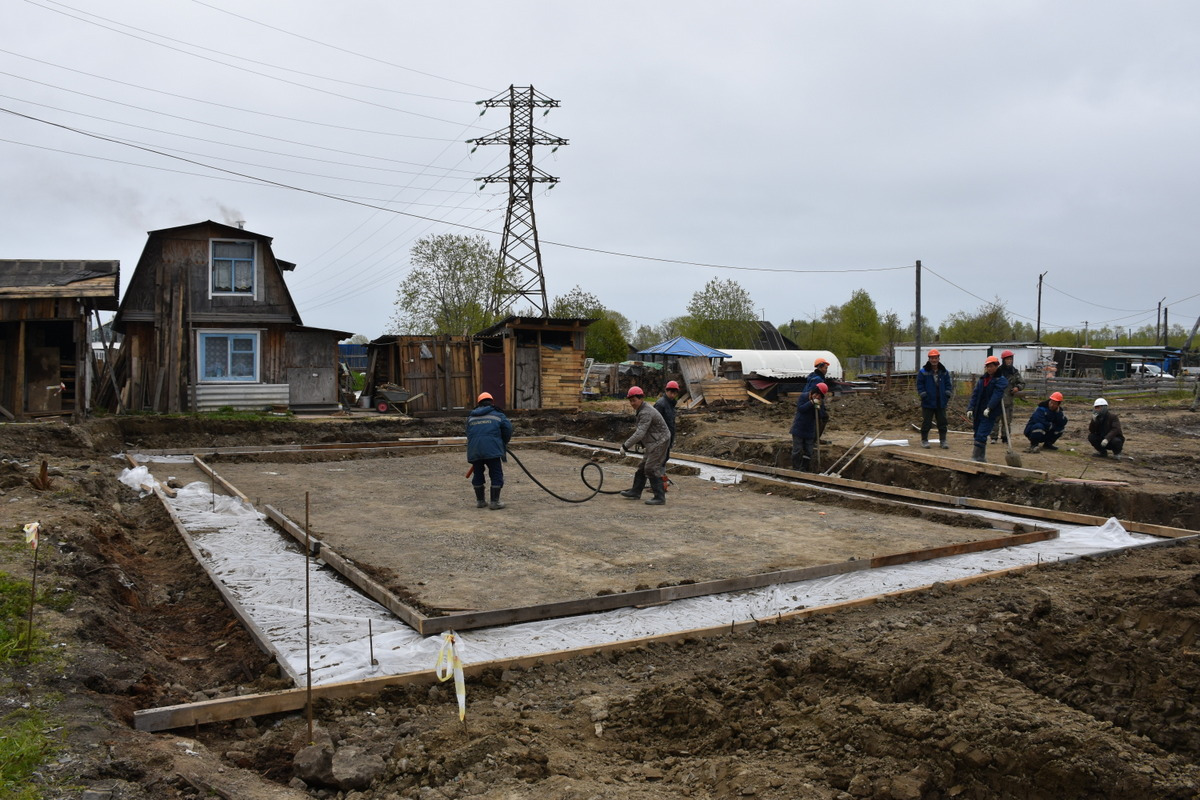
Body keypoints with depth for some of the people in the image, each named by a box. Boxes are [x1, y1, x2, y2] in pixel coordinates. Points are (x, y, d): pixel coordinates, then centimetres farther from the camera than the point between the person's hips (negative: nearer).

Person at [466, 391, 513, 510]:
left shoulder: (471, 416, 20)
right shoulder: (497, 414, 10)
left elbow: (469, 434, 20)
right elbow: (508, 428, 1)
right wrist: (504, 443, 17)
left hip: (474, 450, 4)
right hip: (492, 449, -4)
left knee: (478, 474, 16)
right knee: (496, 475, 4)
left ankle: (480, 501, 23)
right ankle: (494, 502, 2)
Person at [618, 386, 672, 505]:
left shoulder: (646, 413, -24)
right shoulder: (640, 410, 10)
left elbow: (640, 433, -32)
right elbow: (639, 429, 22)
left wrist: (625, 446, -30)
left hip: (659, 442, -11)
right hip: (653, 443, 11)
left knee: (651, 468, -12)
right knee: (642, 467, 15)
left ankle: (659, 497, -9)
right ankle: (635, 492, 25)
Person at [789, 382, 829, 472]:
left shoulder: (821, 402, 3)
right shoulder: (803, 397, -9)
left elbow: (822, 416, -2)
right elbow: (800, 408, -22)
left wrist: (819, 408, -20)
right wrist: (811, 402, -28)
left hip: (810, 431, 4)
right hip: (798, 430, -4)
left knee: (808, 452, 7)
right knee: (797, 450, -2)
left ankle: (804, 469, 19)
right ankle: (796, 469, 7)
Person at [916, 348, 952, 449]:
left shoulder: (944, 372, 7)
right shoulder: (923, 372, -4)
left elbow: (948, 384, 12)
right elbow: (919, 385, -2)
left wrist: (947, 395, -1)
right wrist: (923, 395, -11)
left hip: (941, 402, 3)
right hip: (928, 402, -3)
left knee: (942, 422, 7)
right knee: (926, 422, 3)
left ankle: (943, 440, 14)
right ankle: (924, 440, 15)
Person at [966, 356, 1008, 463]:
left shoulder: (1000, 380, -6)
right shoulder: (982, 379, 13)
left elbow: (997, 395, -18)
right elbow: (975, 394, 9)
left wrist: (989, 408, -29)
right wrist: (970, 408, -2)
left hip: (990, 413, -7)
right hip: (978, 412, 7)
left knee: (981, 436, -12)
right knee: (977, 435, 11)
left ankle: (976, 457, -9)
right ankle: (981, 457, 22)